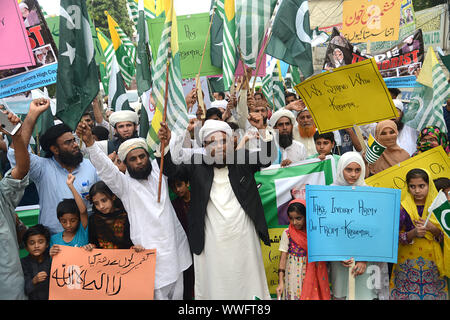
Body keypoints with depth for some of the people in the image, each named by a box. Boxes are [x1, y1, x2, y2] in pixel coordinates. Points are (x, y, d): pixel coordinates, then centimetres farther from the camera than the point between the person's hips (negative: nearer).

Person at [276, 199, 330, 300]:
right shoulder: (287, 233, -8)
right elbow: (283, 257, -8)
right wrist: (281, 282, -13)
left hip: (312, 275, 1)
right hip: (294, 276, -1)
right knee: (295, 295, 3)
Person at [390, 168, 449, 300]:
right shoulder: (402, 207, -3)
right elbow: (396, 237, -5)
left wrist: (432, 228, -15)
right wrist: (413, 233, -21)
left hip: (432, 260, 1)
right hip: (408, 261, -1)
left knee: (433, 294, 2)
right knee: (407, 293, 0)